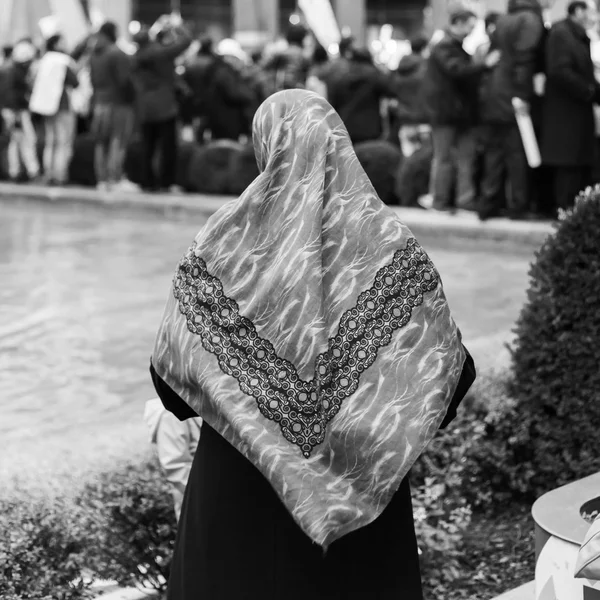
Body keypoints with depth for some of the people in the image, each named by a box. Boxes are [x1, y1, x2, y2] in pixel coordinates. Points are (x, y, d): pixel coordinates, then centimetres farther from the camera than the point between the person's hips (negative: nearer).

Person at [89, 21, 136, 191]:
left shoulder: (95, 54, 10)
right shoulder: (118, 54, -14)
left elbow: (93, 80, 11)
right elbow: (124, 80, -17)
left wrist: (97, 98, 12)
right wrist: (132, 97, -5)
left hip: (100, 102, 7)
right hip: (119, 103, -7)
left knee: (101, 143, 9)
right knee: (118, 142, -7)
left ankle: (102, 179, 11)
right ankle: (115, 178, -12)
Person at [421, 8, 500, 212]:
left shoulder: (458, 47, 19)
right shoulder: (444, 47, -12)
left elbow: (465, 73, 21)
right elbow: (457, 70, -26)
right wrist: (484, 65, -29)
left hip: (461, 110, 9)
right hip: (446, 110, -9)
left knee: (467, 155, 4)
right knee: (444, 157, -2)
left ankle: (465, 198, 6)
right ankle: (439, 200, 5)